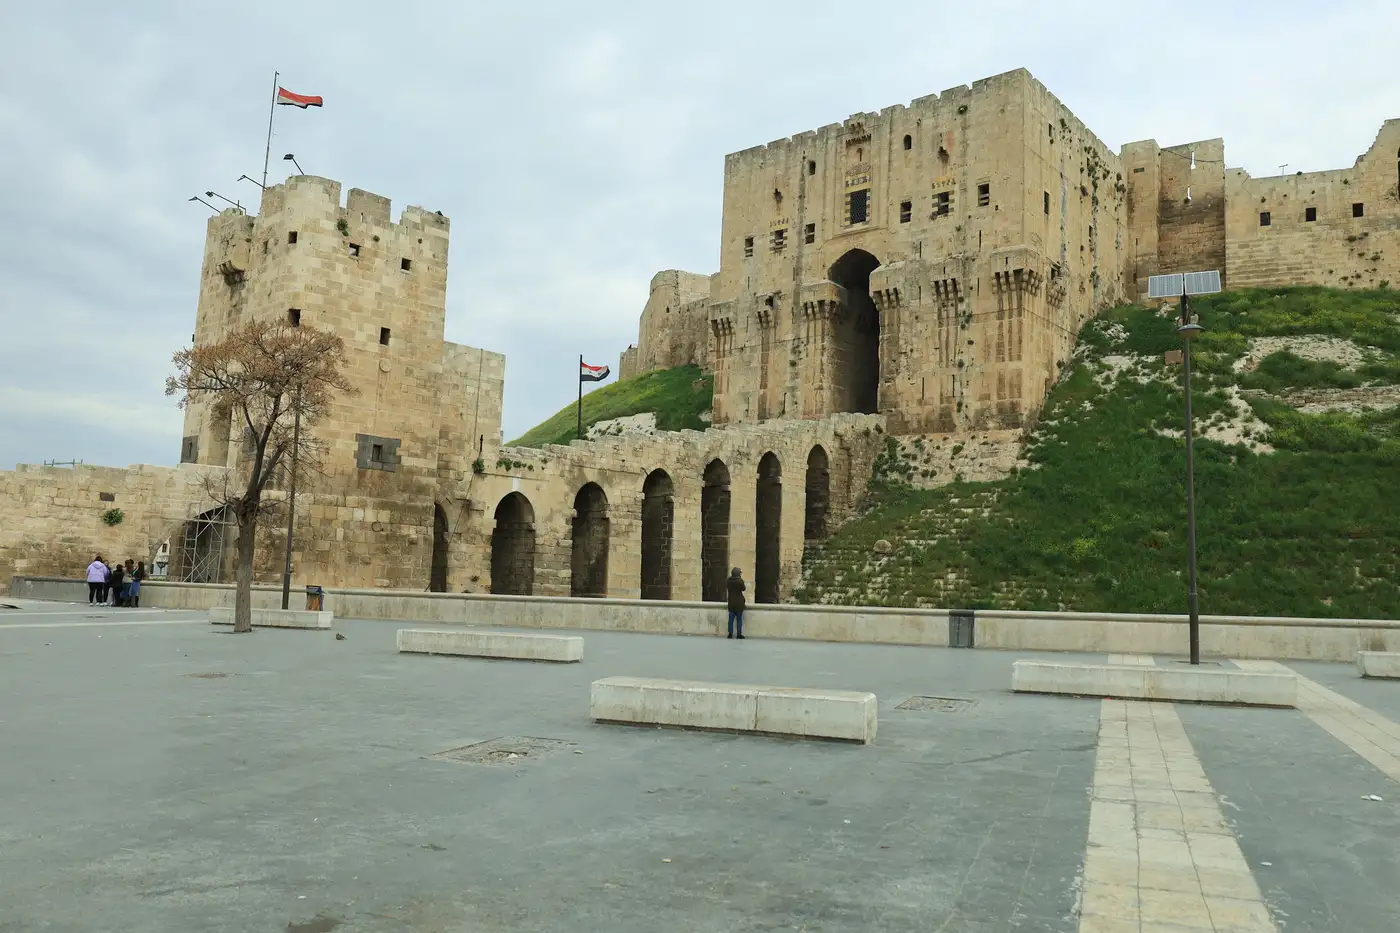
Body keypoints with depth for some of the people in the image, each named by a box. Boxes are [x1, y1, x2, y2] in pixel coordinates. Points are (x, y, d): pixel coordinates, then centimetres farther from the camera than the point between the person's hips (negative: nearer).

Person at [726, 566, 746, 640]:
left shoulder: (729, 580, -2)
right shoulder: (740, 580, -15)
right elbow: (743, 588, -1)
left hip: (731, 602, 4)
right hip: (739, 603, -4)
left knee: (731, 618, 9)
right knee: (739, 619, 4)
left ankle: (730, 633, 7)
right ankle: (739, 634, 3)